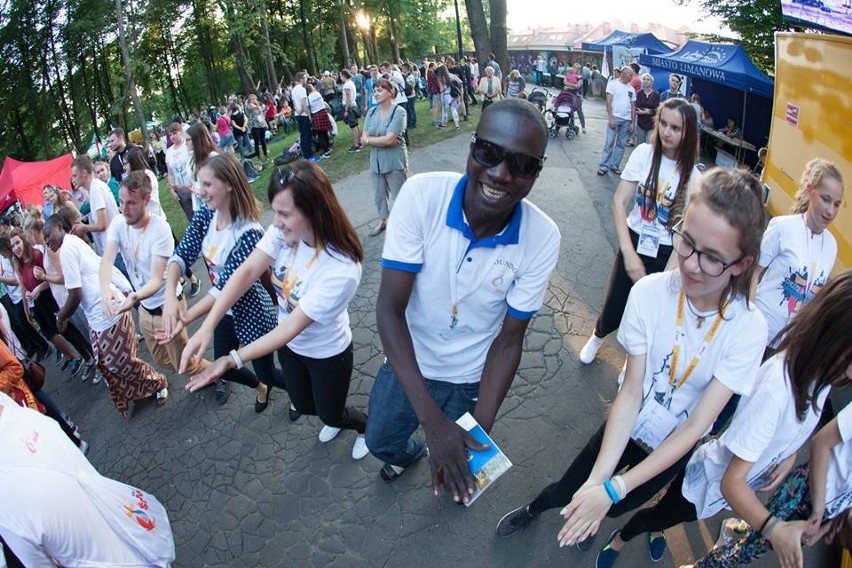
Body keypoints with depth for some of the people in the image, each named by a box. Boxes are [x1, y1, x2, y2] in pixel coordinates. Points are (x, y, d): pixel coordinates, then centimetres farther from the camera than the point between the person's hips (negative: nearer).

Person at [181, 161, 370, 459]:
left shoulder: (341, 270, -39)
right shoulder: (284, 231, -23)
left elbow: (292, 327, -34)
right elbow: (247, 272, -25)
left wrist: (232, 360, -36)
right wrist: (207, 327, -35)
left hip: (327, 353, -5)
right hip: (289, 345, 6)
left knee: (331, 415, 19)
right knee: (304, 406, 28)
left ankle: (368, 428, 53)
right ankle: (334, 416, 62)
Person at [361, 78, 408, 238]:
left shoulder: (399, 112, -14)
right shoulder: (372, 112, 4)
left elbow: (389, 139, -22)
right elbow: (364, 138, -1)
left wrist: (369, 140, -9)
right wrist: (383, 140, -16)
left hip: (395, 162, -6)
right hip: (376, 161, 6)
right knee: (379, 195, 19)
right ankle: (383, 221, 39)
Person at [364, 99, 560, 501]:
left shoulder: (543, 239, -25)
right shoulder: (421, 196, -29)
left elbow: (509, 338, -15)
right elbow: (389, 309, -27)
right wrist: (433, 421, -33)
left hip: (470, 378, 0)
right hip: (406, 362, 1)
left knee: (459, 458, 25)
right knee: (379, 443, 26)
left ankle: (455, 474, 63)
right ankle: (409, 452, 63)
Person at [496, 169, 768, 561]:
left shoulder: (747, 329, -27)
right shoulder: (649, 293, -27)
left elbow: (696, 426, -25)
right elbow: (630, 392, -22)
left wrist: (613, 489, -29)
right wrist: (598, 480, -31)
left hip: (673, 447, 1)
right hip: (626, 425, 0)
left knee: (613, 507, 21)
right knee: (569, 490, 13)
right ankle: (533, 509, 49)